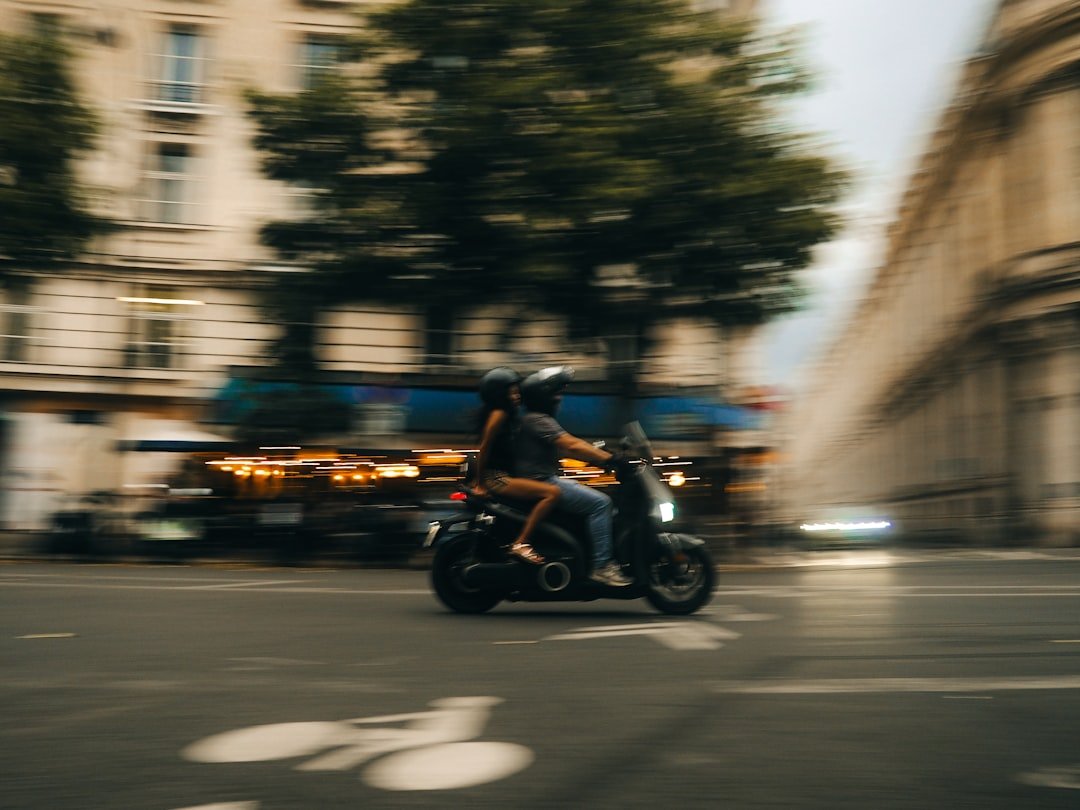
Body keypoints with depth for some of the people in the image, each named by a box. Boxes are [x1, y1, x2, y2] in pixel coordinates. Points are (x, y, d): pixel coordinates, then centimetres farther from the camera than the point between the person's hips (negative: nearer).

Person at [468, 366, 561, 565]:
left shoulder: (508, 415, 16)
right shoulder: (499, 414, -12)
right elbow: (484, 447, -15)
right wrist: (479, 483, -13)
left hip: (503, 475, 10)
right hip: (495, 478, -10)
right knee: (552, 492, -23)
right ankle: (521, 543, -24)